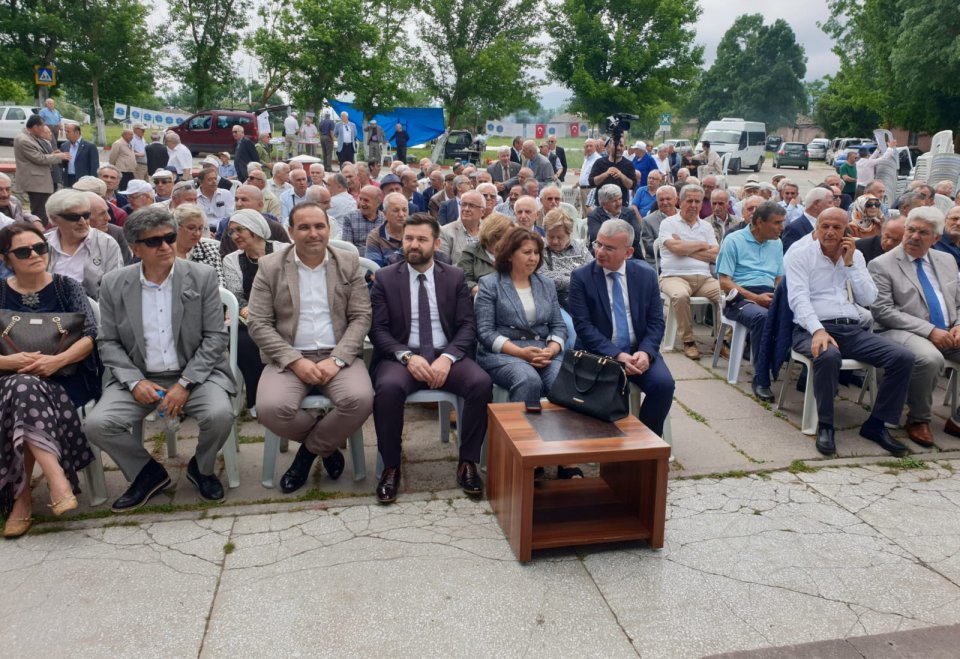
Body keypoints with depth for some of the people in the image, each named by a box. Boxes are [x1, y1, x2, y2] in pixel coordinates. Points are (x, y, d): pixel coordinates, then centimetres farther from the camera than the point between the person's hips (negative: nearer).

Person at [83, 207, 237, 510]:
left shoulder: (202, 277, -4)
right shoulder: (114, 284, 2)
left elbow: (215, 336, -5)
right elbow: (108, 342, 5)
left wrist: (185, 384, -14)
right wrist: (135, 381, -12)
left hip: (195, 373, -2)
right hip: (139, 377, 2)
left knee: (220, 415, -29)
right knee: (97, 425, -20)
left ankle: (201, 468, 6)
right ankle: (148, 472, 9)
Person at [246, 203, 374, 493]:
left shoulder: (348, 263, 6)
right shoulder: (270, 266, 3)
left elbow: (361, 317, 2)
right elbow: (258, 323, -2)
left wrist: (336, 359, -14)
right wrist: (295, 360, -14)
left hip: (338, 355, 1)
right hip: (288, 357, 0)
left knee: (360, 400, -29)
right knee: (271, 408, -28)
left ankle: (311, 449, 2)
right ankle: (326, 442, 4)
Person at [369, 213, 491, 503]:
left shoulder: (455, 277, 9)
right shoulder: (385, 278, 6)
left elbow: (467, 326, 3)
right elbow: (377, 329, 0)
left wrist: (448, 357, -16)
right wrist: (407, 356, -18)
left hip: (446, 355, 1)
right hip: (401, 356, -1)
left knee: (481, 382, -28)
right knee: (388, 387, -35)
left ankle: (467, 463, -11)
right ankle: (391, 467, -14)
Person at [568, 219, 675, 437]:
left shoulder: (646, 274, 3)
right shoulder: (581, 277, -4)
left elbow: (656, 321, 4)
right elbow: (583, 326, -10)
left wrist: (645, 352, -16)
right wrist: (617, 355, -20)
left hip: (639, 351, 3)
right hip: (599, 353, -3)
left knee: (664, 384, -22)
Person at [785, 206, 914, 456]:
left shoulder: (855, 256, 18)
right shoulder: (800, 253, 3)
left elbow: (868, 299, 9)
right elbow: (798, 297, -11)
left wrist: (850, 263, 0)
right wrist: (818, 330, -26)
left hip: (852, 330, 5)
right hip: (812, 329, -5)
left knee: (903, 358, -15)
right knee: (828, 356, -39)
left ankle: (876, 424, -2)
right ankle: (825, 425, -19)